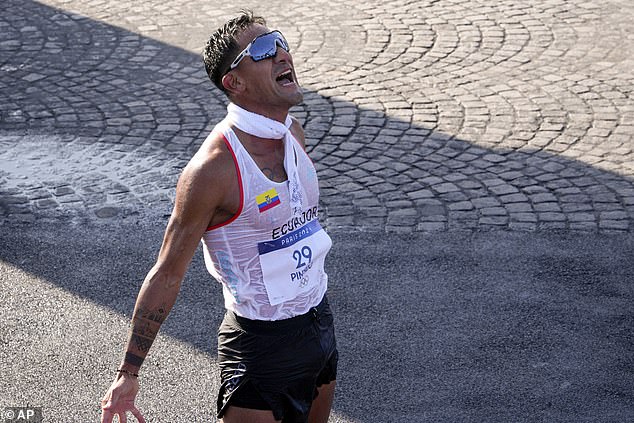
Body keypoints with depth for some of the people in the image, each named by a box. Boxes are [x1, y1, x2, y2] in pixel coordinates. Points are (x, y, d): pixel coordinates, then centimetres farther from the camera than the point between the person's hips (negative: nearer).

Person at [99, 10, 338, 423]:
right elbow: (167, 275, -18)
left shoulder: (293, 131, 0)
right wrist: (128, 372, -15)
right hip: (260, 342, -7)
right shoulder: (214, 168, -24)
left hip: (320, 323, 8)